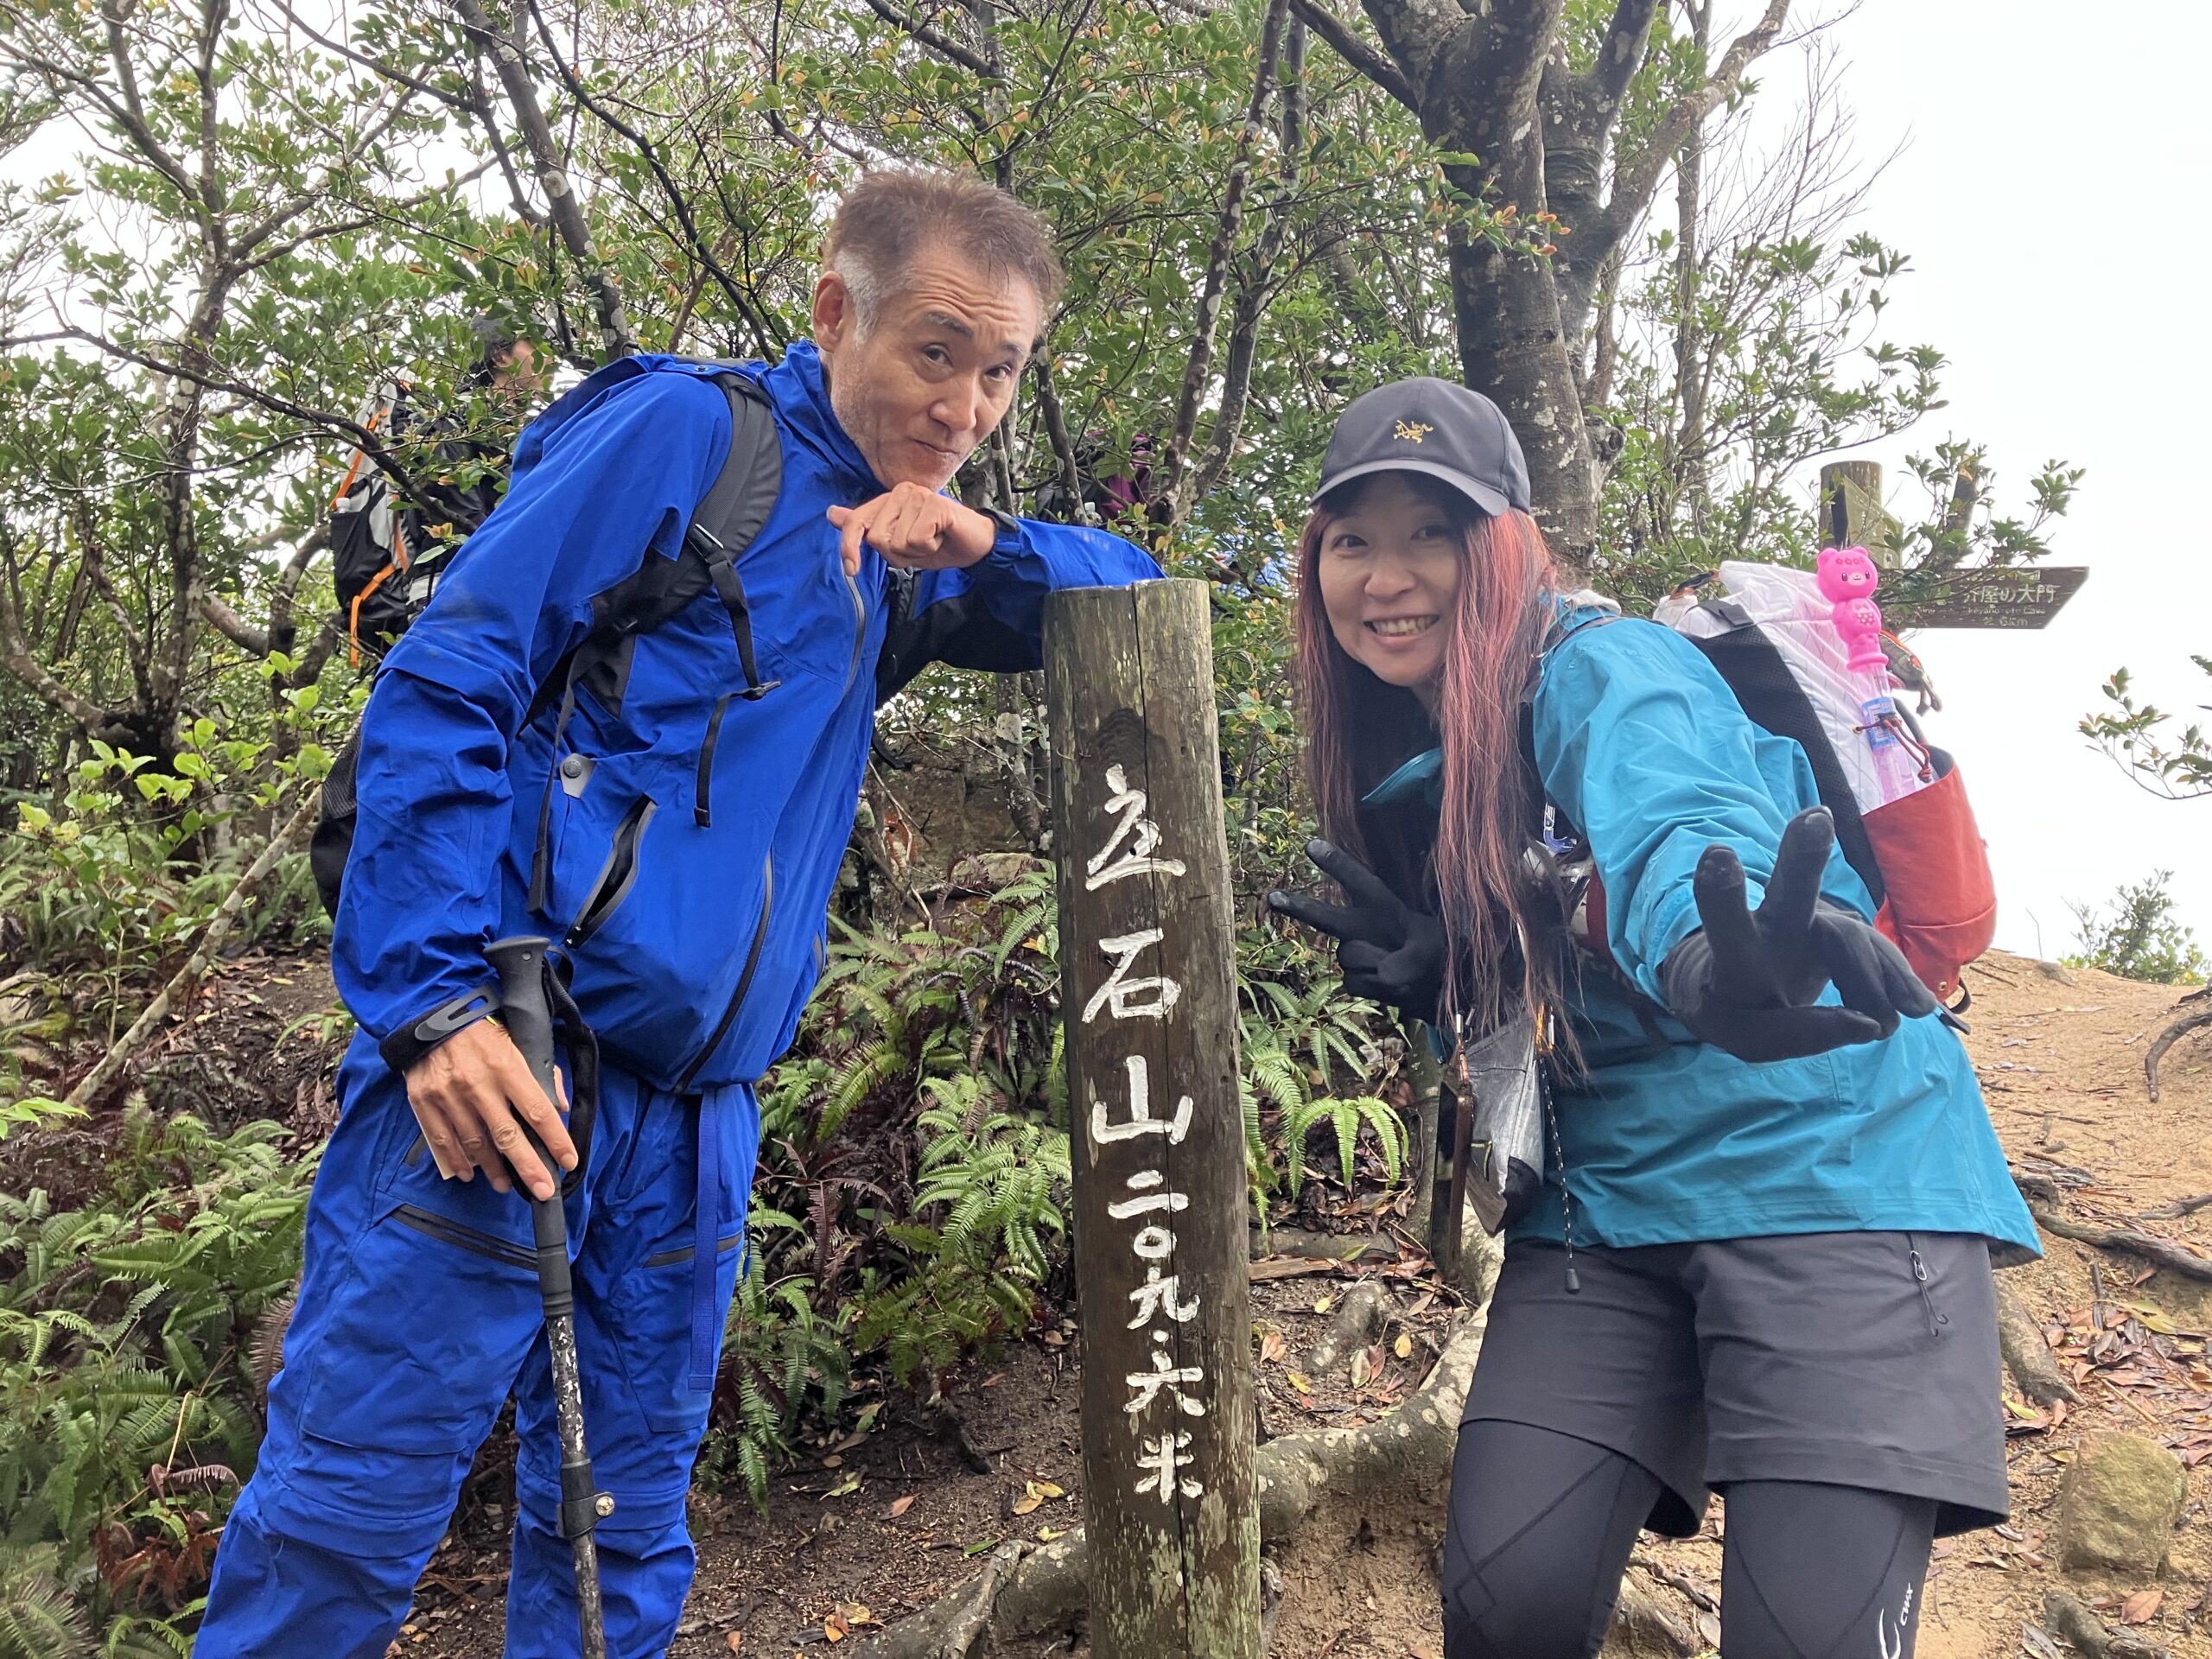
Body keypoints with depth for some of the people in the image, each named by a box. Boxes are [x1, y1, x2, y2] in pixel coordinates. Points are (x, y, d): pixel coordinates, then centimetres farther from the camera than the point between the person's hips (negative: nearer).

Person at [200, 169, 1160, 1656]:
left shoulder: (896, 560, 18)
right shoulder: (685, 433, -4)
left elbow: (1140, 593, 20)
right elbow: (446, 684, -10)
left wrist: (988, 546, -2)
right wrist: (432, 997, -19)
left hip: (697, 1123, 7)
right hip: (502, 1067, -6)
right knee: (341, 1527, -2)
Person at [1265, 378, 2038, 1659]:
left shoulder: (1601, 668, -12)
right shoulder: (1414, 769, 10)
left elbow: (1672, 821, -36)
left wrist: (1709, 961, -58)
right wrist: (1432, 968, -4)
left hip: (1824, 1165, -6)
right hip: (1608, 1198, 6)